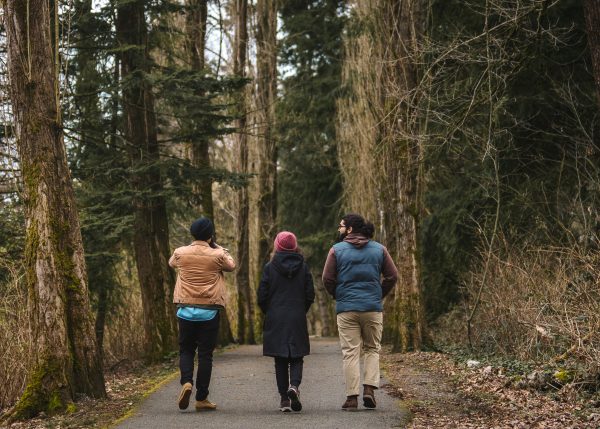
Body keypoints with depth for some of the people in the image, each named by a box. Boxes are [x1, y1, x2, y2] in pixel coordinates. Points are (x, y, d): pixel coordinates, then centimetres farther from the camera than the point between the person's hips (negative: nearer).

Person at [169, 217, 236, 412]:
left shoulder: (180, 253, -1)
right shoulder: (217, 255, -6)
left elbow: (171, 263, 23)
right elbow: (231, 266, 15)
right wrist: (218, 247, 18)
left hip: (186, 310, 1)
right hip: (209, 311, -1)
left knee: (186, 350, 14)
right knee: (205, 353, 5)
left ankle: (186, 382, -12)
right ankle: (201, 398, 6)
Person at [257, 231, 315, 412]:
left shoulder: (270, 267, -5)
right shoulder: (303, 267, 1)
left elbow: (262, 296, -5)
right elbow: (310, 295, 2)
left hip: (275, 320, -1)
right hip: (298, 320, 1)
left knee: (280, 360, 7)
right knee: (296, 358, 7)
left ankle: (284, 398, 4)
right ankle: (294, 386, -19)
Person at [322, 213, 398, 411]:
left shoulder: (337, 250, -1)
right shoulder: (379, 249, 6)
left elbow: (327, 279, -4)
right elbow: (392, 276, 3)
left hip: (346, 309, -1)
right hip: (373, 308, 2)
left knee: (350, 352, 2)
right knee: (372, 349, 15)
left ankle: (352, 397, -1)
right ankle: (369, 388, -1)